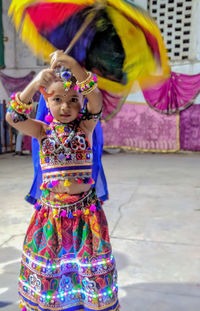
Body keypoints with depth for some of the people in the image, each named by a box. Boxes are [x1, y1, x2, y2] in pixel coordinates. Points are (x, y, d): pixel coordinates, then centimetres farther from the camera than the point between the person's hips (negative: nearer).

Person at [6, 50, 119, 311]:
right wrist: (35, 83, -28)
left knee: (90, 266, 10)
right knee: (47, 268, 14)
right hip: (51, 209, 2)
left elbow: (95, 100, -21)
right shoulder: (44, 131, 0)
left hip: (85, 209, -1)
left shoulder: (85, 127, -3)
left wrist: (72, 65, -33)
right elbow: (13, 117, -15)